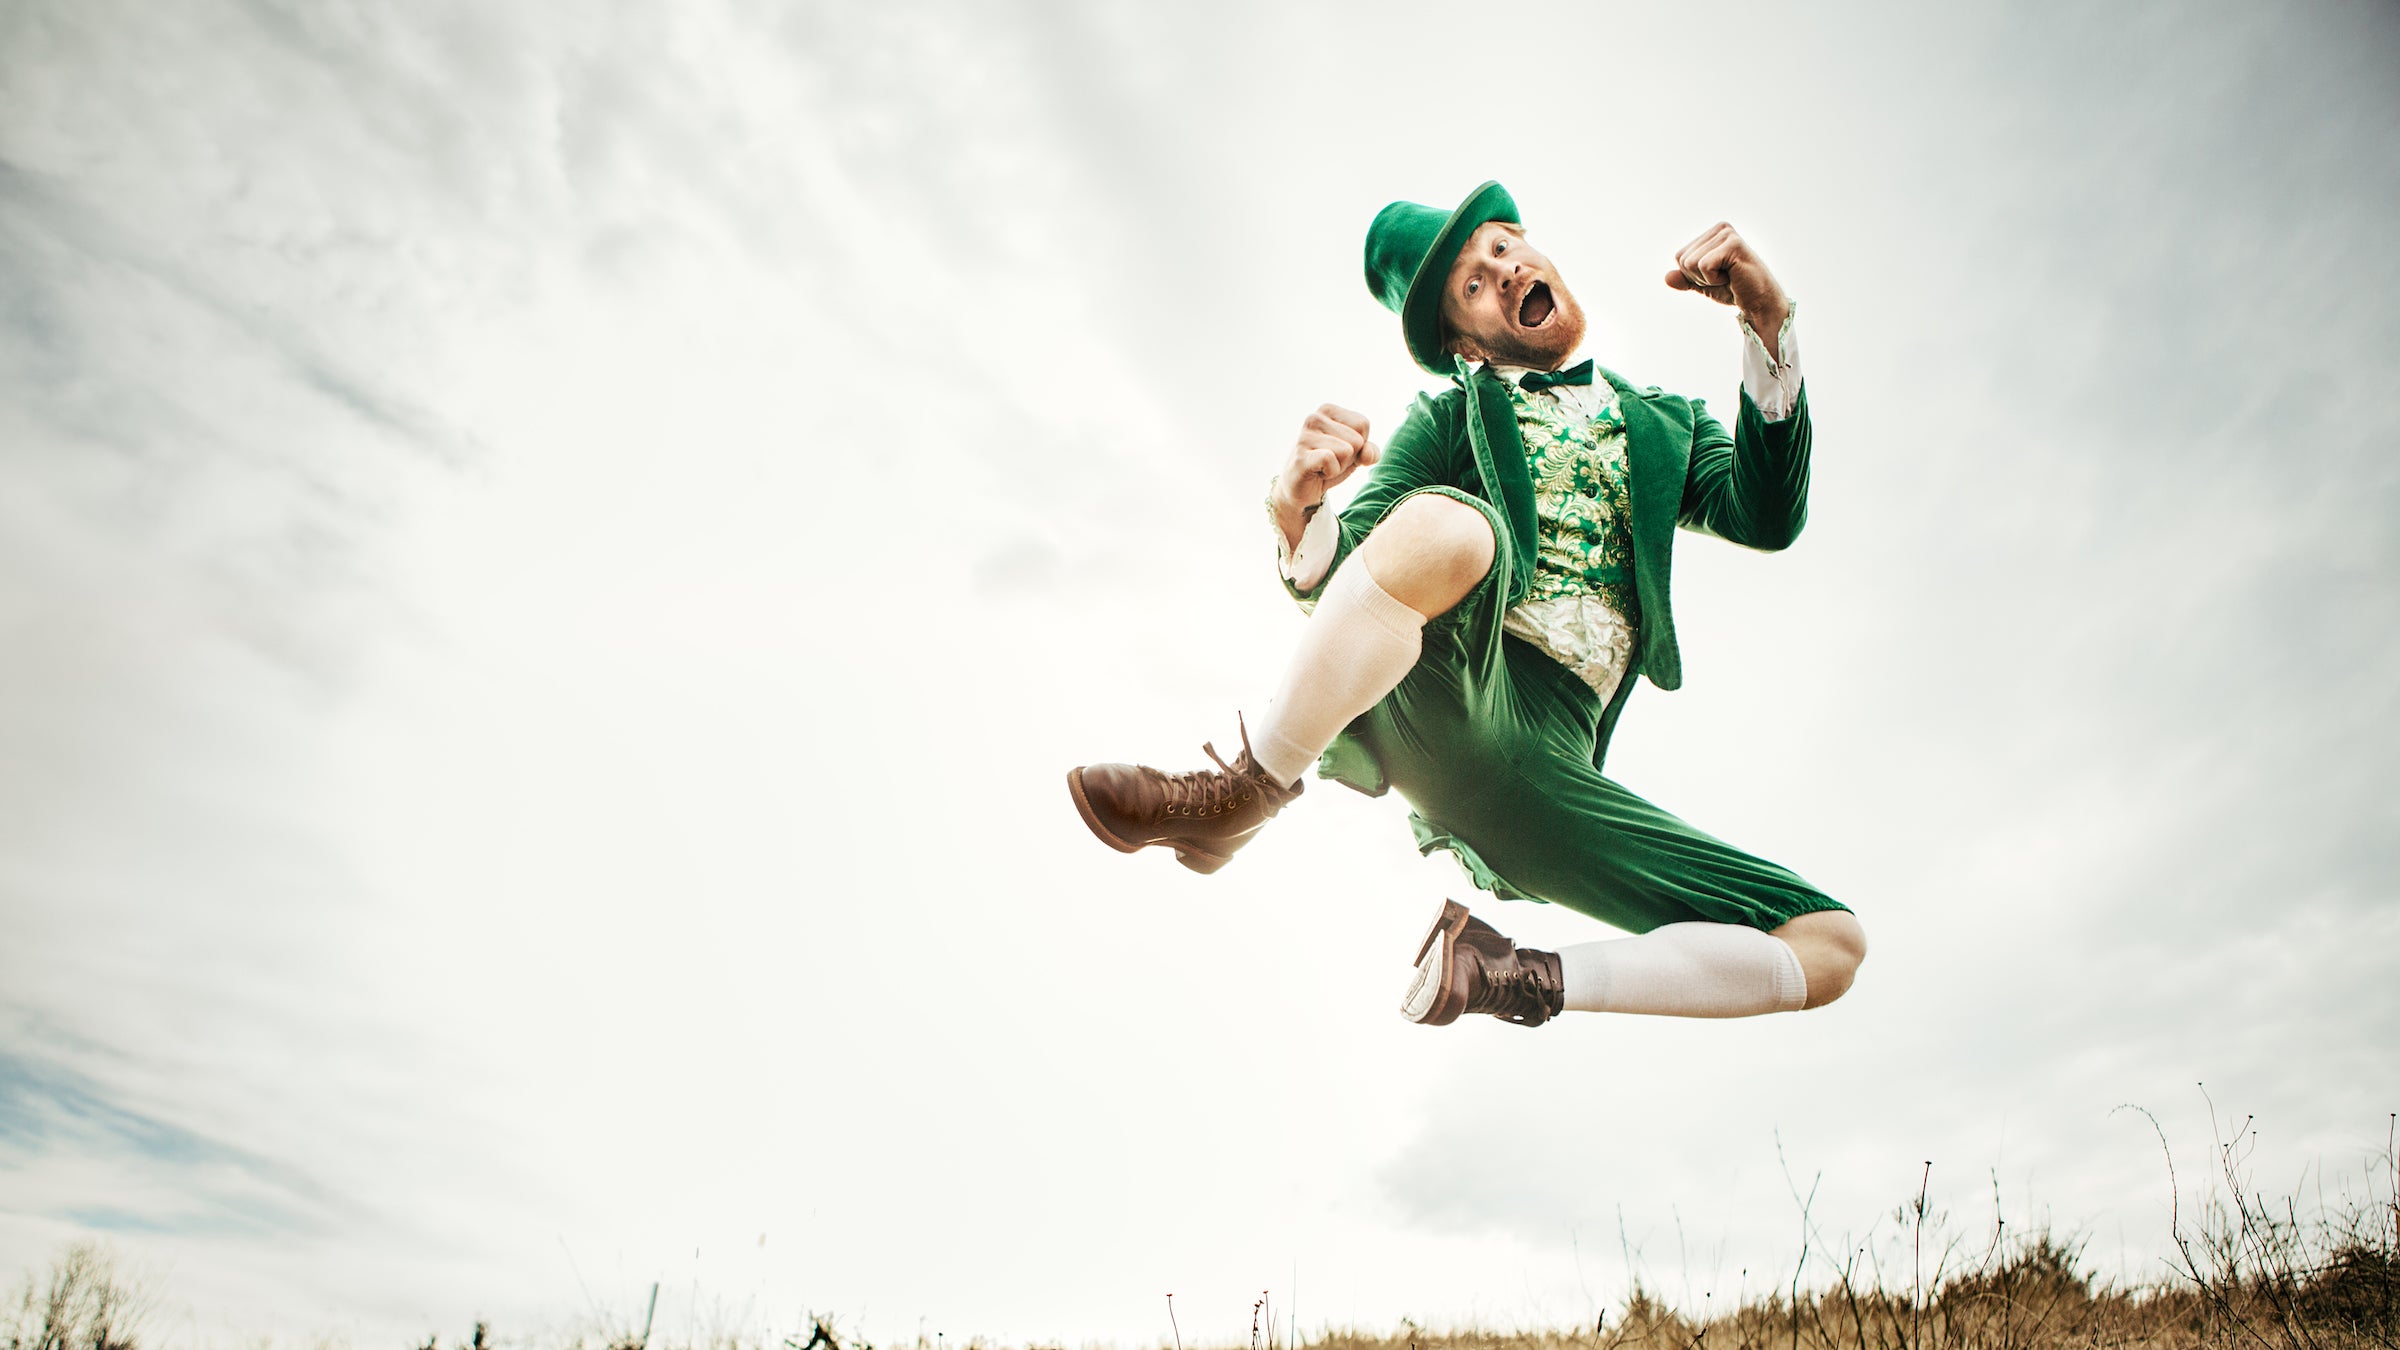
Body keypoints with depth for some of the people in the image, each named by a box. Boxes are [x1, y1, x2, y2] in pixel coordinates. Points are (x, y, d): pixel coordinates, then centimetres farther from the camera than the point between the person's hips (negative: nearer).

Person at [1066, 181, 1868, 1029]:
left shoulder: (1666, 427, 25)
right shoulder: (1449, 420, 17)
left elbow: (1766, 519, 4)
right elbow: (1332, 582, 2)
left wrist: (1769, 322, -6)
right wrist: (1297, 506, -22)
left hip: (1547, 768, 3)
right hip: (1436, 702, -3)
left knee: (1832, 944, -6)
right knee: (1443, 521, -36)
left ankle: (1525, 979, -3)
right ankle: (1244, 797, -20)